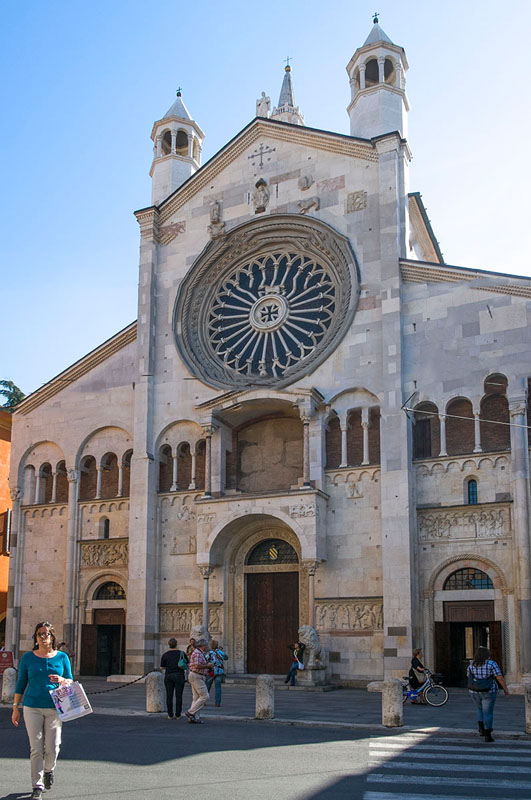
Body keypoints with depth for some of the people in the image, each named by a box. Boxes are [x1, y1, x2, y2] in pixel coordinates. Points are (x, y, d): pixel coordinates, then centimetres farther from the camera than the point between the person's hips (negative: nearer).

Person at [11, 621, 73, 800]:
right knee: (36, 748, -3)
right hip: (32, 708, 0)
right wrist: (15, 708, 6)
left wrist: (62, 680, -15)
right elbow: (21, 683, 8)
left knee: (52, 747, 0)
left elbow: (71, 681, 8)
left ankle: (49, 770, 31)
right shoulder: (27, 658, 4)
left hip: (54, 708, 0)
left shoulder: (62, 657, 5)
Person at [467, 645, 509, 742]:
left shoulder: (471, 665, -1)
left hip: (475, 693, 3)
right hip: (488, 693, -3)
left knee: (481, 710, 23)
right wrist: (506, 689, -2)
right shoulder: (492, 664, -11)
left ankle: (481, 729, 14)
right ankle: (487, 735, -1)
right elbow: (500, 678, -11)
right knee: (488, 713, 4)